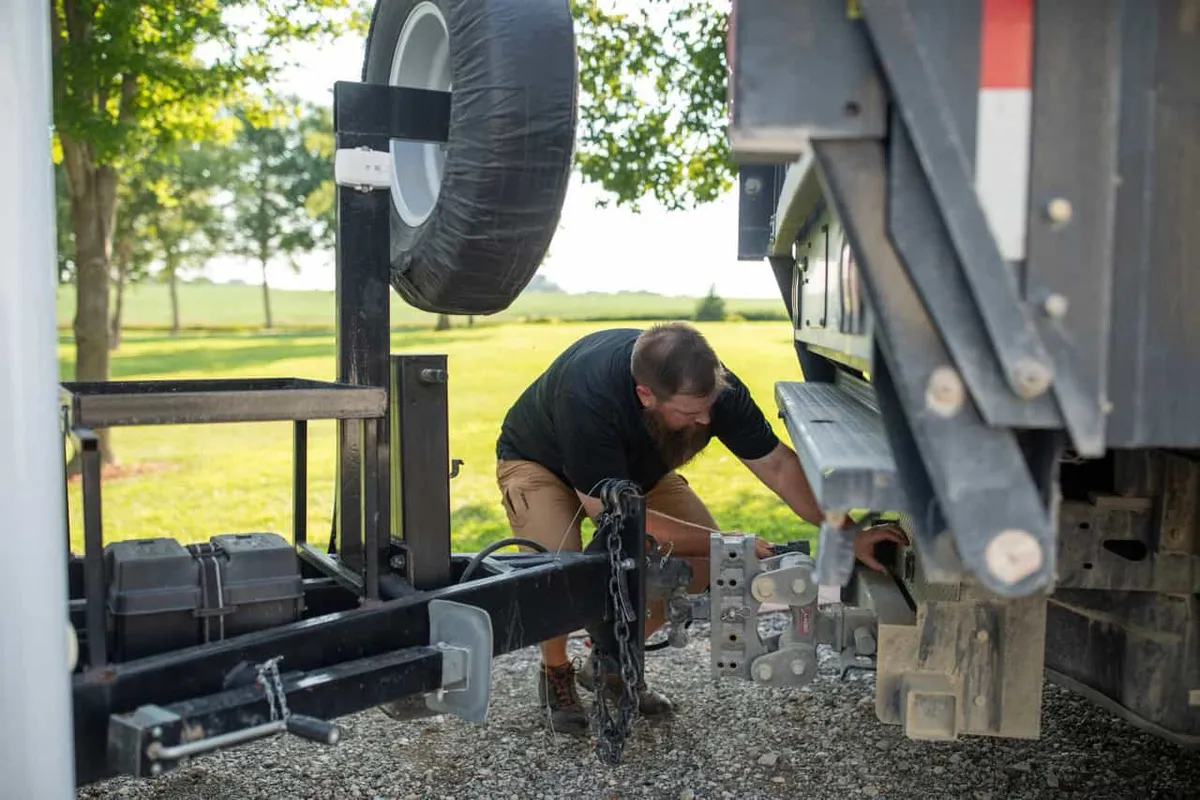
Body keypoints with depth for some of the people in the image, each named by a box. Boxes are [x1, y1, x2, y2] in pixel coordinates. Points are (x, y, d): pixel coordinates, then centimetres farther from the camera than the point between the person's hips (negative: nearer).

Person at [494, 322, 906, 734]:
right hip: (539, 461, -5)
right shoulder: (589, 396, -43)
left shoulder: (713, 384, -29)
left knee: (701, 560, -12)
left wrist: (848, 536, -25)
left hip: (635, 466, 5)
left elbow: (777, 464, -19)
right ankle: (555, 673, 2)